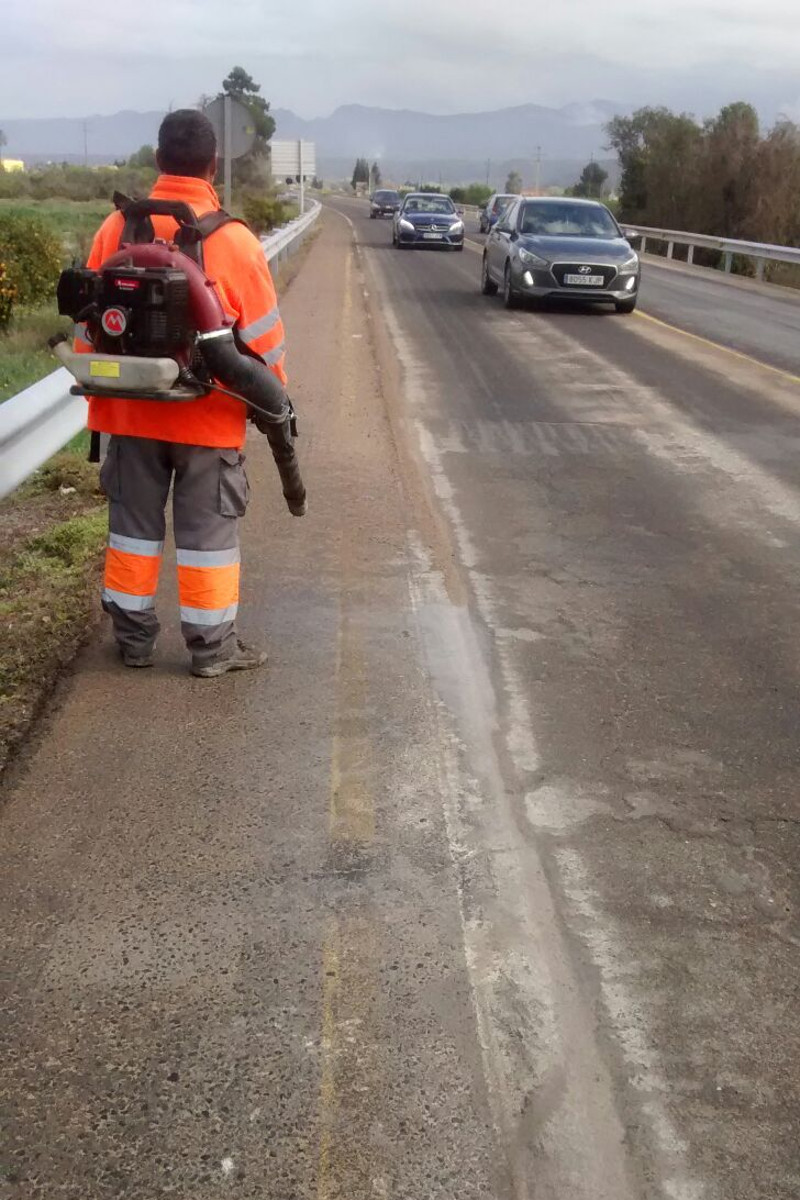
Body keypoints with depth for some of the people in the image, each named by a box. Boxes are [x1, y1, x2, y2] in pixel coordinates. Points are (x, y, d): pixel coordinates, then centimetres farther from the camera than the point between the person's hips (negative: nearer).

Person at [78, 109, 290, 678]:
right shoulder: (234, 241, -13)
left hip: (131, 413, 3)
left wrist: (98, 395, 15)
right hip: (208, 418, -3)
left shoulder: (115, 229, -3)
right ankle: (213, 647, 15)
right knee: (207, 532, 7)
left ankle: (134, 637, 24)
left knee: (134, 525, 15)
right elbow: (263, 337, -8)